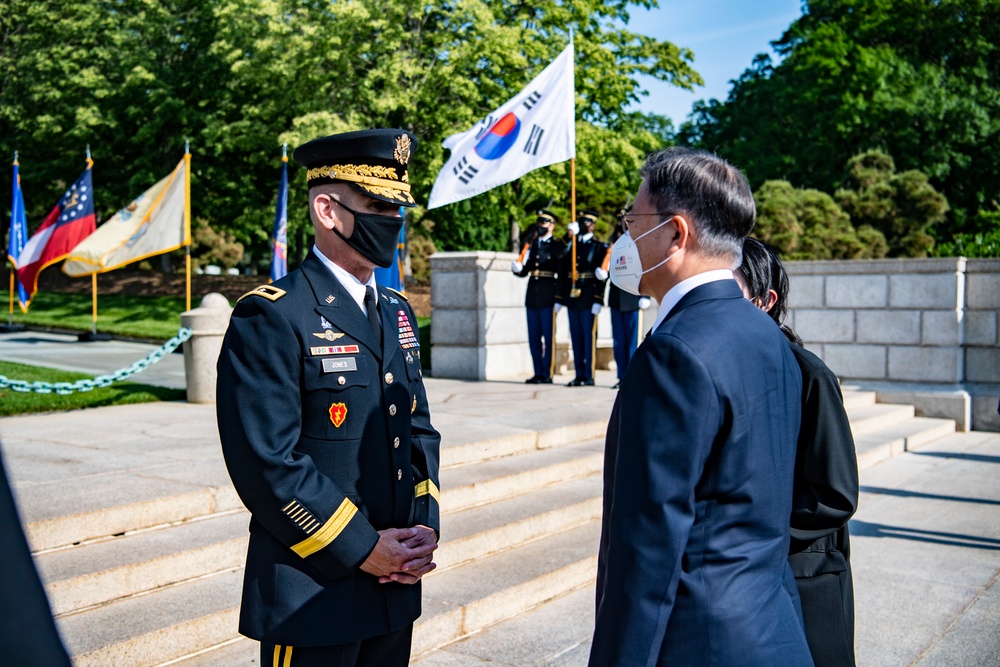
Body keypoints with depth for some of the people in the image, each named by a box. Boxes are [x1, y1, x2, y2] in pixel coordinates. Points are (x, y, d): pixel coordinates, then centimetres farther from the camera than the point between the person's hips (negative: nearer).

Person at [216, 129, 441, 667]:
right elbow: (268, 462, -19)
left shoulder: (396, 311, 9)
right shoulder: (269, 317, -15)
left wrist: (425, 527, -1)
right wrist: (362, 548, -16)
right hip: (312, 596, -7)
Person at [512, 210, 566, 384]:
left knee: (548, 337, -2)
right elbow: (524, 271, 13)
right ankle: (538, 373, 16)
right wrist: (517, 268, -4)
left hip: (548, 296, -6)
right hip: (532, 296, 6)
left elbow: (562, 273, -10)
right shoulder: (531, 244, 15)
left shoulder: (558, 246, -1)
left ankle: (547, 374, 3)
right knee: (533, 337, 8)